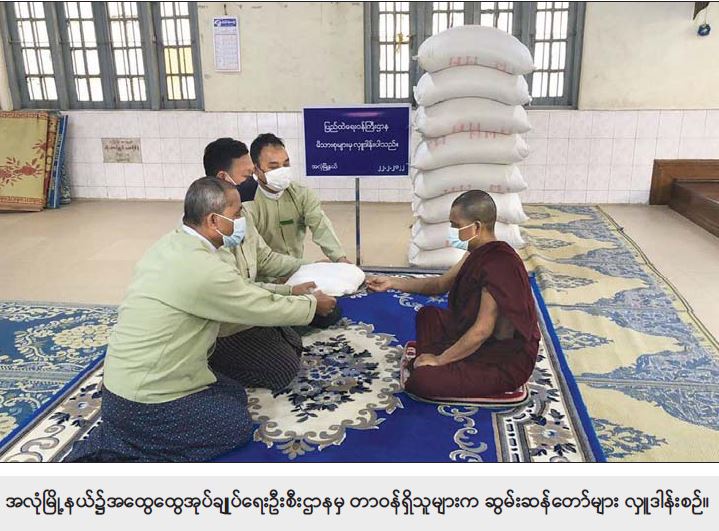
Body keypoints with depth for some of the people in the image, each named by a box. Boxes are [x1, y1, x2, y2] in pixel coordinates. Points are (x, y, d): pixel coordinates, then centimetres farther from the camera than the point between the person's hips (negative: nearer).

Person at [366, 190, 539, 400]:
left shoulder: (498, 265, -28)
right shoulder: (480, 253, 2)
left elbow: (482, 331, -28)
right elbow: (442, 284, 13)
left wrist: (439, 359, -17)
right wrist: (392, 283, 8)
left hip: (507, 360, -10)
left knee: (422, 381, -24)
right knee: (428, 315, 21)